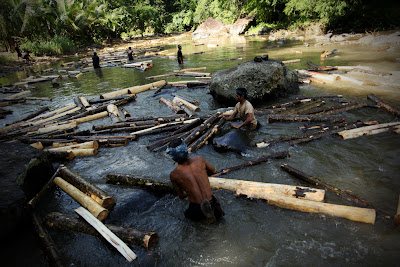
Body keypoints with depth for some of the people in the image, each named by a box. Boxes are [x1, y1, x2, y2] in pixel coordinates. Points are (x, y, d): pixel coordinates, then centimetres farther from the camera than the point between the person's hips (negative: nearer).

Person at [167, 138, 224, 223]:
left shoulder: (173, 175, -10)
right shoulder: (200, 159, -6)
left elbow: (181, 196, 5)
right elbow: (214, 171, 15)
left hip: (196, 209, -1)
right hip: (212, 204, 2)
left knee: (188, 214, 34)